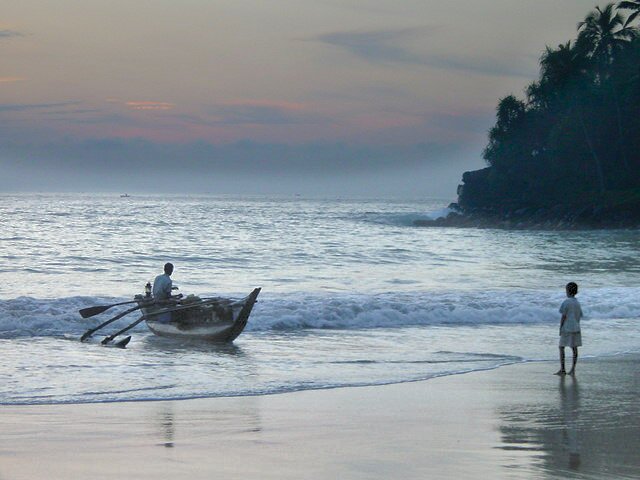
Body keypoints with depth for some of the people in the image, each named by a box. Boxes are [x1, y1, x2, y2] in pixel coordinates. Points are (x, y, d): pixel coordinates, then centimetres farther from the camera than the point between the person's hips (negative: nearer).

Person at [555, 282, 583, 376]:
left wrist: (560, 328, -7)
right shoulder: (577, 303, 10)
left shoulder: (566, 302, -12)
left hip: (567, 328, -7)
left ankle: (562, 369, -3)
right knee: (574, 348, 6)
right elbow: (579, 316, 13)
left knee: (561, 347, 1)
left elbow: (563, 316, -14)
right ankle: (573, 369, 6)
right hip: (576, 328, 7)